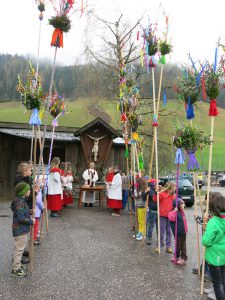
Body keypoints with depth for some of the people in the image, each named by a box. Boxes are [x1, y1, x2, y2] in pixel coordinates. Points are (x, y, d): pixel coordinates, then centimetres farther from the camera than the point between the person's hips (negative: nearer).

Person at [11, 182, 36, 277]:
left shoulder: (22, 201, 6)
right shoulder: (20, 203, -25)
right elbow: (21, 218, -28)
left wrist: (30, 218, 2)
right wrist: (31, 221, -16)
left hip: (23, 229, 10)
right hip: (20, 230, -10)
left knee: (20, 248, 22)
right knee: (19, 249, 2)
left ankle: (16, 263, 37)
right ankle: (16, 269, 13)